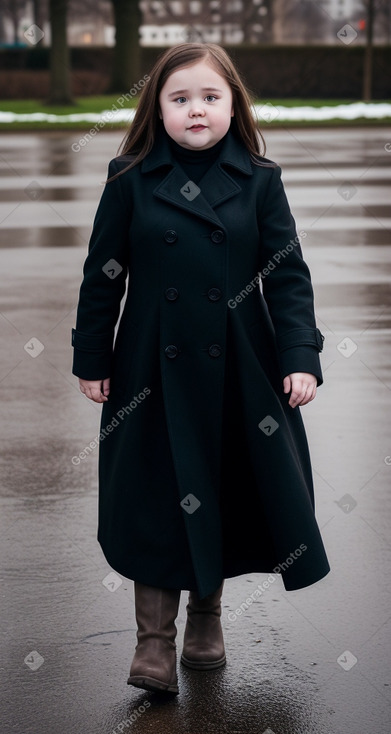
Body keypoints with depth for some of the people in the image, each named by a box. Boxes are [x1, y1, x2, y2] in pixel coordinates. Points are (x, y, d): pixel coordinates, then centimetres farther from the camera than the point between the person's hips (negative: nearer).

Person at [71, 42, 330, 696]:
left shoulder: (259, 181, -1)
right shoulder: (131, 180, -2)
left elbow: (288, 274, -1)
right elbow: (102, 275, 2)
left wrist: (301, 357, -10)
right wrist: (92, 361, 3)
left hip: (239, 371, 1)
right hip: (154, 368, -1)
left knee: (225, 492, 11)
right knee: (157, 496, 2)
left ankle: (206, 614, 32)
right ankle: (154, 640, 13)